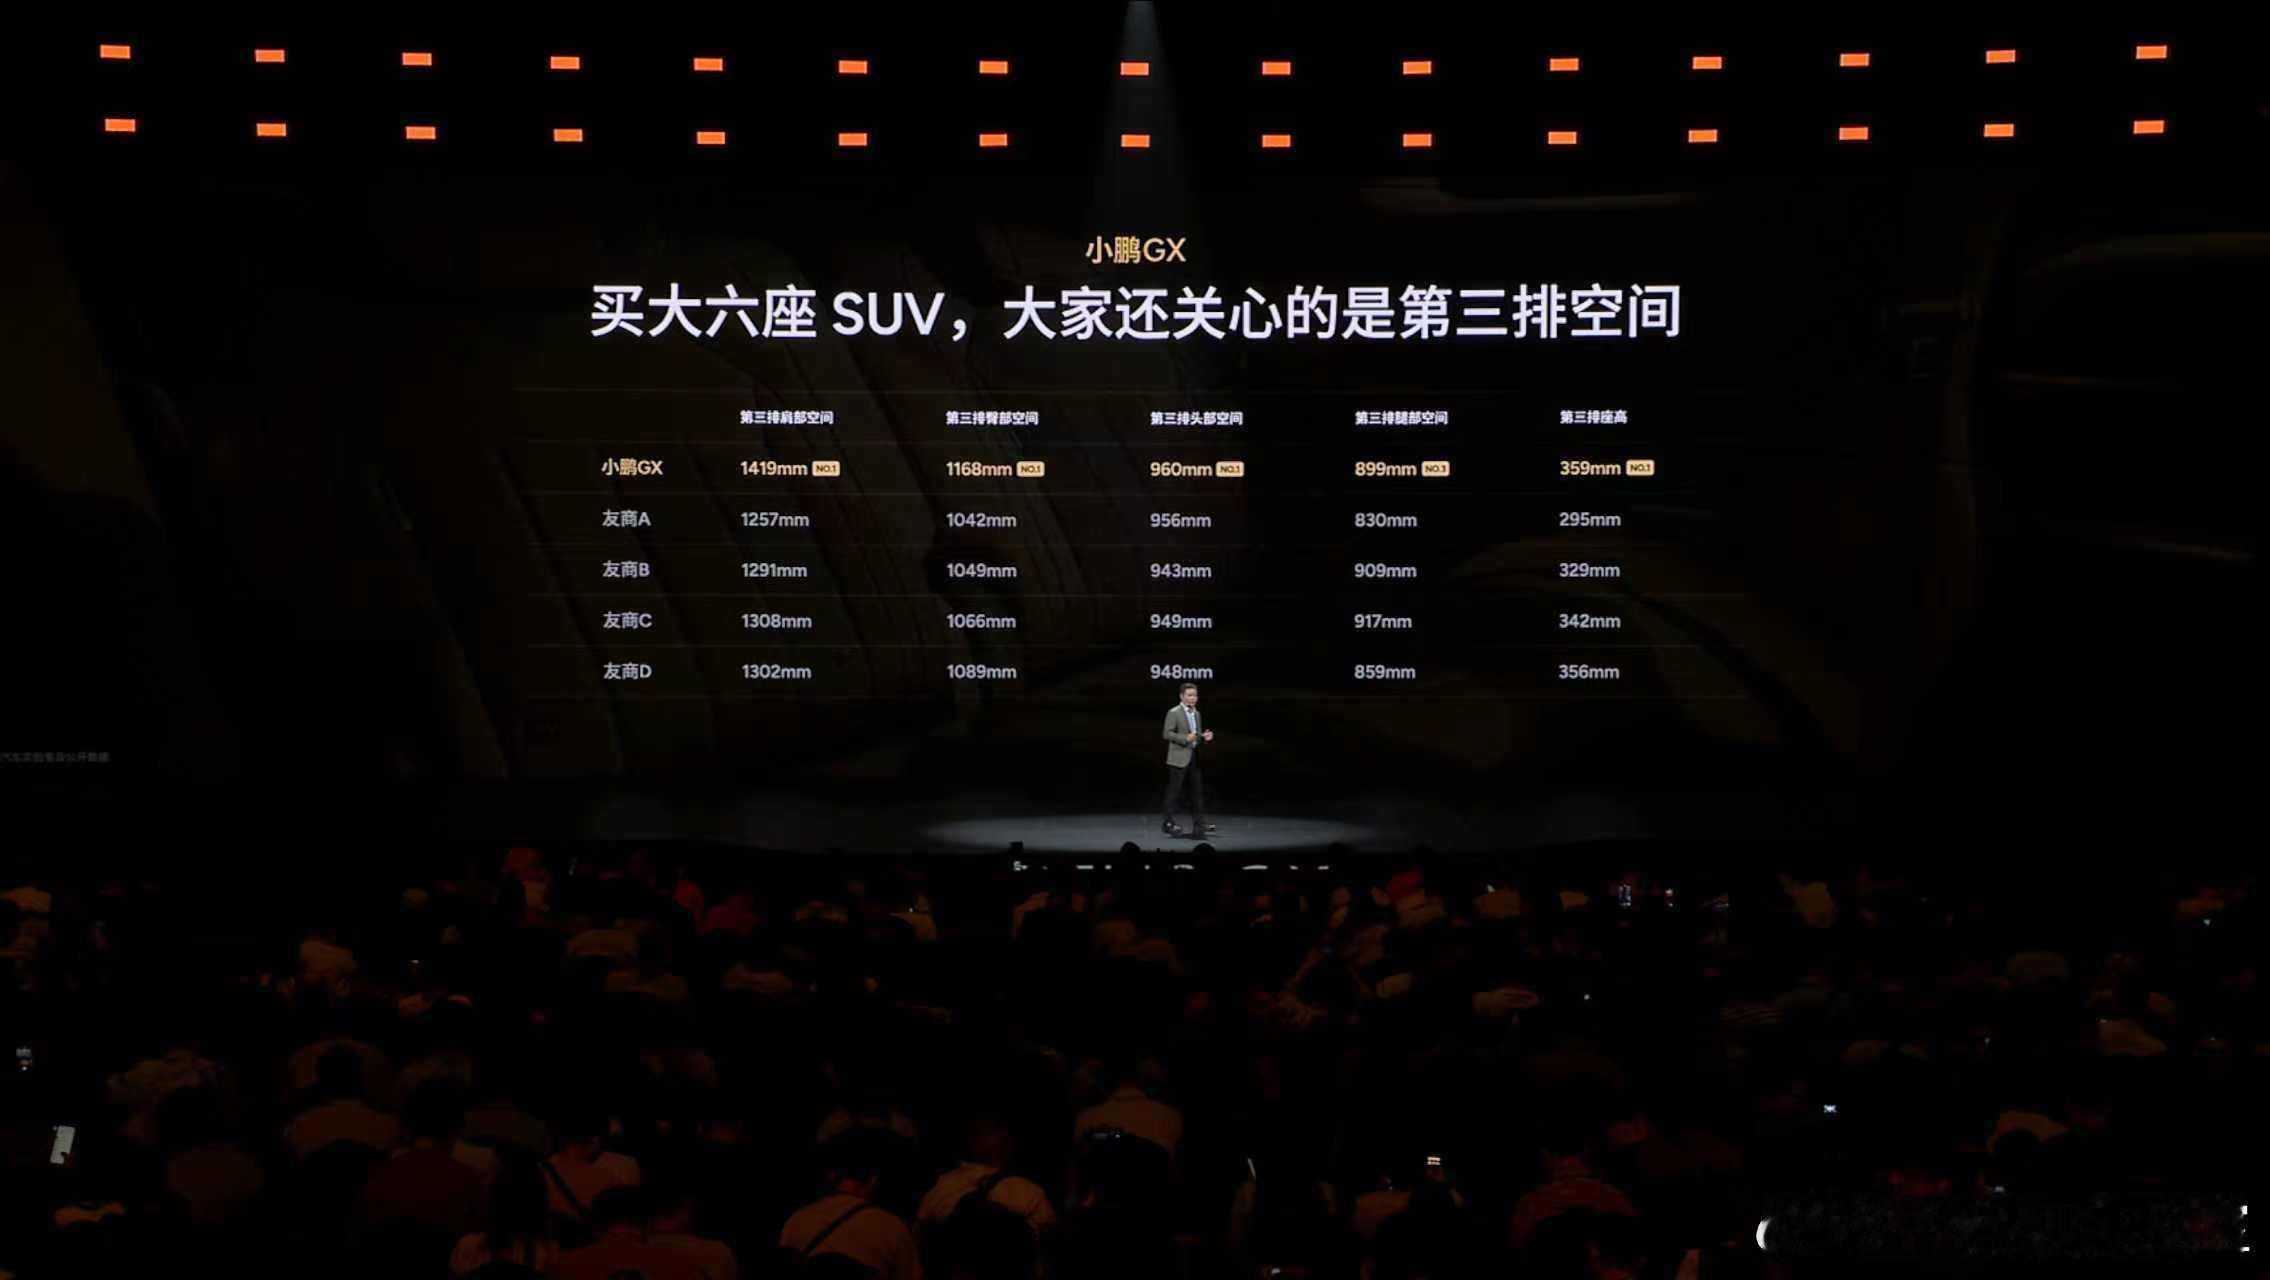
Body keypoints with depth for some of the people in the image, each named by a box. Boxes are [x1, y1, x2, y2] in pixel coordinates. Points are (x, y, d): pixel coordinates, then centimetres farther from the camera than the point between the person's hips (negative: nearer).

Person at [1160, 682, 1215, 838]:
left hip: (1193, 758, 7)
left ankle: (1199, 824, 9)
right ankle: (1167, 823, 3)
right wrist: (1186, 738, -22)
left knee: (1198, 791, 6)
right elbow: (1167, 734, -13)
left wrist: (1204, 737, 0)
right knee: (1174, 791, -3)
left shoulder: (1196, 713, 15)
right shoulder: (1174, 712, -8)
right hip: (1179, 758, -7)